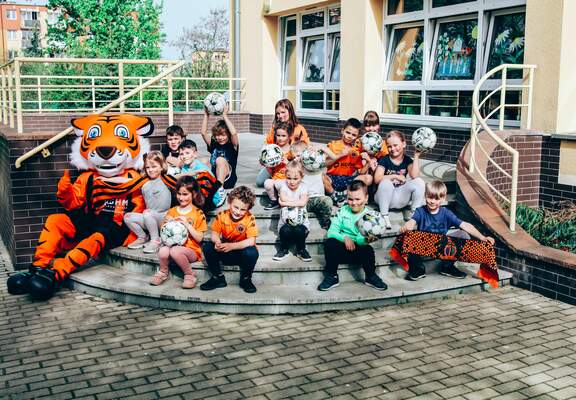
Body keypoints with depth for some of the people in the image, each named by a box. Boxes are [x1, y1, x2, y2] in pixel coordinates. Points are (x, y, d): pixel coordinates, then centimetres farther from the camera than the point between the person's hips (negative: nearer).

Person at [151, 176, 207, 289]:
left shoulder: (198, 214, 0)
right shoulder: (171, 211, 10)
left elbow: (199, 238, -6)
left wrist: (187, 224, -16)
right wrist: (167, 223, -4)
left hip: (191, 250, -3)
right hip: (173, 245, 3)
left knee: (175, 251, -35)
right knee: (163, 251, -31)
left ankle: (189, 275, -10)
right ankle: (163, 272, 0)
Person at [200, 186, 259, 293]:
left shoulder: (250, 219, -16)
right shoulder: (222, 216, -7)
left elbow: (251, 241, -26)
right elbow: (215, 233, -8)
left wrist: (231, 246, -38)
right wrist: (217, 242, -33)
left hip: (242, 252, -3)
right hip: (225, 253, 3)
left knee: (252, 252, -35)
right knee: (208, 247, -22)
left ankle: (246, 279, -6)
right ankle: (218, 277, -2)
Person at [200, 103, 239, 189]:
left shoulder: (232, 146, 3)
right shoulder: (213, 145, 15)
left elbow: (233, 133, -17)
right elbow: (204, 133, 3)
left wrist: (225, 116, -13)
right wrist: (206, 116, -1)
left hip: (228, 180, -4)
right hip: (213, 178, 4)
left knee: (220, 160, -28)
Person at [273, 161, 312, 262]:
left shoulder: (303, 187, 0)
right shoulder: (283, 185, 1)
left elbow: (303, 202, -19)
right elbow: (283, 198, -19)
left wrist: (287, 202, -19)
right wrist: (298, 200, -11)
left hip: (301, 221, 0)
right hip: (286, 221, 0)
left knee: (300, 231, -32)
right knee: (286, 230, -32)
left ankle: (301, 250, 1)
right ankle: (283, 250, 1)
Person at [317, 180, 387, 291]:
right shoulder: (343, 211, 7)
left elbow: (361, 240, -13)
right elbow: (331, 232, -2)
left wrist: (367, 239, -38)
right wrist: (344, 238, -20)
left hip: (359, 250, -2)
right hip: (342, 249, 2)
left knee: (368, 249, -33)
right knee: (329, 242, -28)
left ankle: (371, 277, -4)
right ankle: (331, 277, -11)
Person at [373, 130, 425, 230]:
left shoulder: (407, 160, 4)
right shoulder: (384, 160, -4)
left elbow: (415, 176, -16)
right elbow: (377, 179, -20)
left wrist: (416, 156, -14)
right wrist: (395, 176, -20)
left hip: (400, 198, 3)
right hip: (384, 199, -2)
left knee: (419, 182, -18)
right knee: (386, 182, -35)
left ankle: (414, 213, -4)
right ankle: (384, 216, -21)